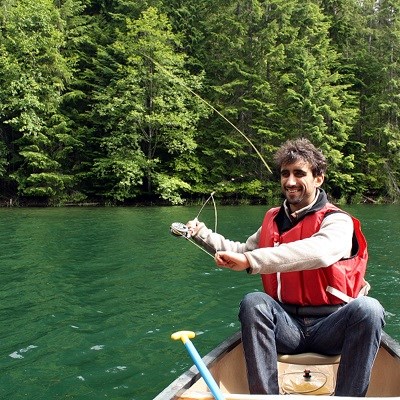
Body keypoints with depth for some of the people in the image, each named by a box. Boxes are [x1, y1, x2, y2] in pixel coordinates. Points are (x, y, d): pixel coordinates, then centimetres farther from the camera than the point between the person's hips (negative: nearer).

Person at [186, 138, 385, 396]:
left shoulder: (337, 220, -7)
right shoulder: (273, 220, 12)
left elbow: (319, 251, -30)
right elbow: (243, 253, 22)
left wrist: (251, 260, -38)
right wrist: (201, 233, 11)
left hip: (330, 328, -3)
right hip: (287, 325, 4)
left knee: (368, 308, -33)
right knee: (253, 302, -26)